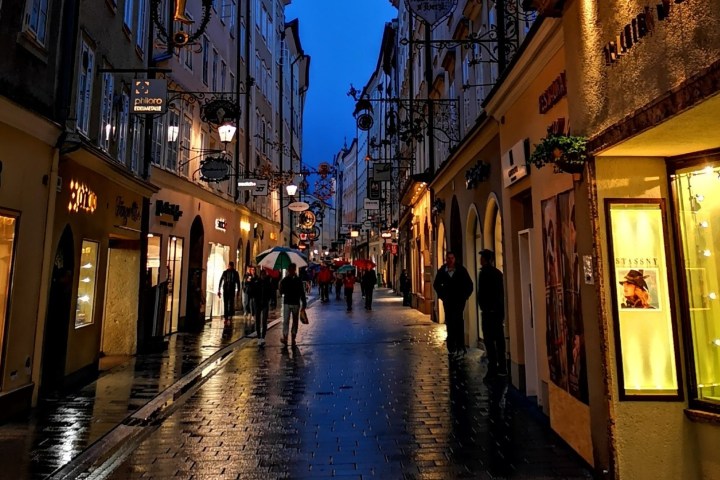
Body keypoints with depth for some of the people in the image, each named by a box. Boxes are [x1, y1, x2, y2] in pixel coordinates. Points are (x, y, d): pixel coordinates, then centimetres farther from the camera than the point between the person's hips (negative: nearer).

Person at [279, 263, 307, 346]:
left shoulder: (284, 280, -3)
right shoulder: (299, 280, -6)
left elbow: (281, 292, 6)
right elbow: (302, 293, -7)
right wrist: (304, 303, -2)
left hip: (287, 303, 1)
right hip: (296, 303, 0)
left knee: (286, 321, 8)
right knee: (295, 321, 9)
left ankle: (285, 338, 9)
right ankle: (293, 339, 11)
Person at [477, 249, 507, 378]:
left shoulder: (484, 273, -11)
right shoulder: (498, 273, 10)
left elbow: (481, 293, -14)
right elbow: (502, 293, 14)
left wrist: (483, 307, -4)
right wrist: (501, 310, 18)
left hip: (489, 311, -7)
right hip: (499, 310, 7)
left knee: (489, 339, -4)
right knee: (499, 338, 11)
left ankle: (493, 368, -4)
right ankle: (502, 367, 17)